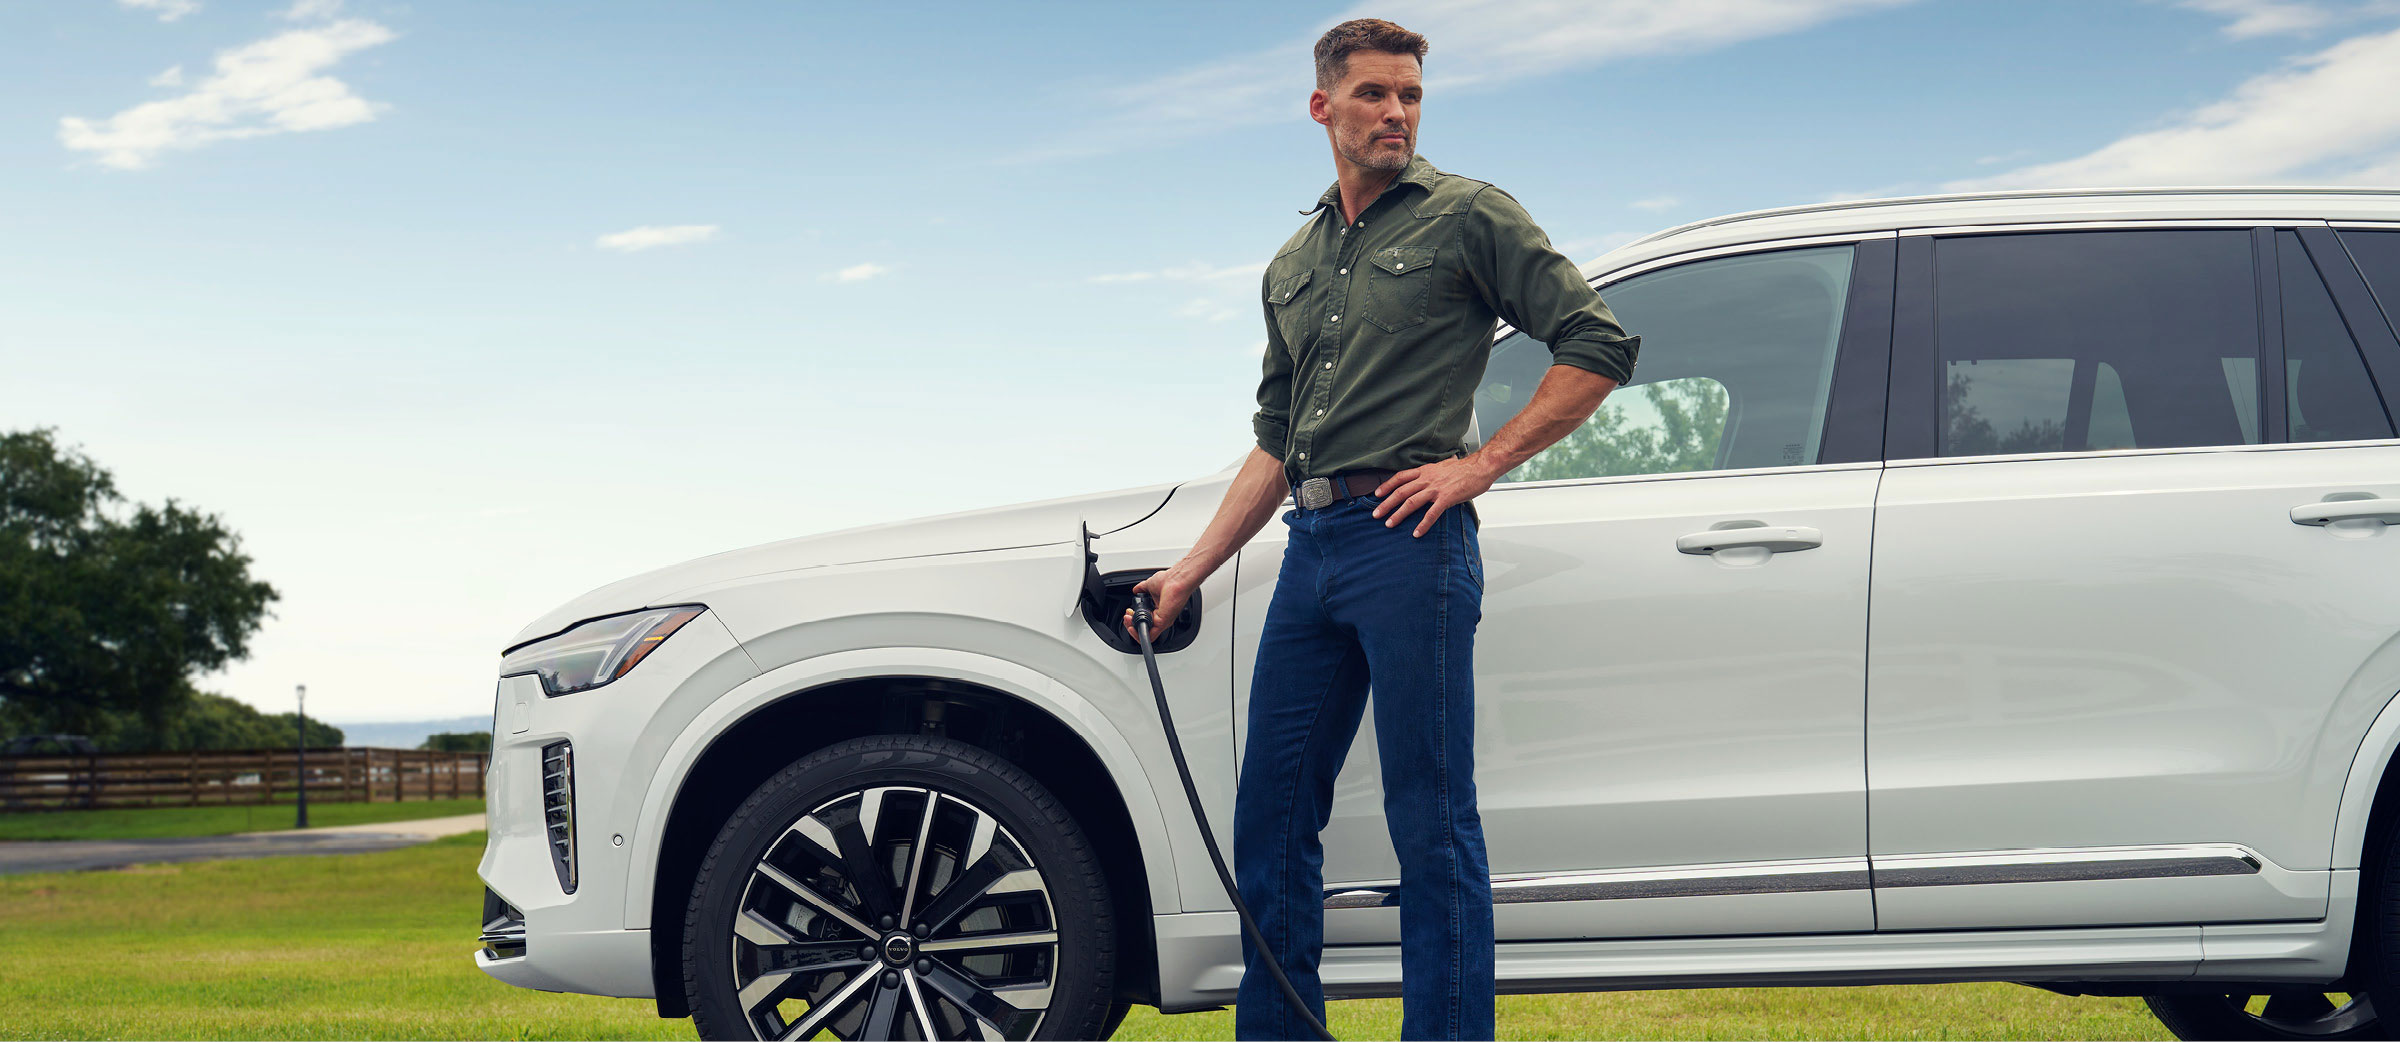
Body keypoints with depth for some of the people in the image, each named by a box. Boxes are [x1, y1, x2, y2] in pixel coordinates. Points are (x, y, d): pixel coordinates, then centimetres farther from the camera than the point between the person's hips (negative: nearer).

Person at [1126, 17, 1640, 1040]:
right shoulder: (1293, 265, 21)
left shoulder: (1467, 216, 3)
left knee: (1432, 823, -5)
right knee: (1271, 818, 7)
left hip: (1409, 540, -7)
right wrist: (1191, 570, 17)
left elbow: (1598, 345, -3)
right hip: (1310, 550, 7)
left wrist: (1477, 465, -9)